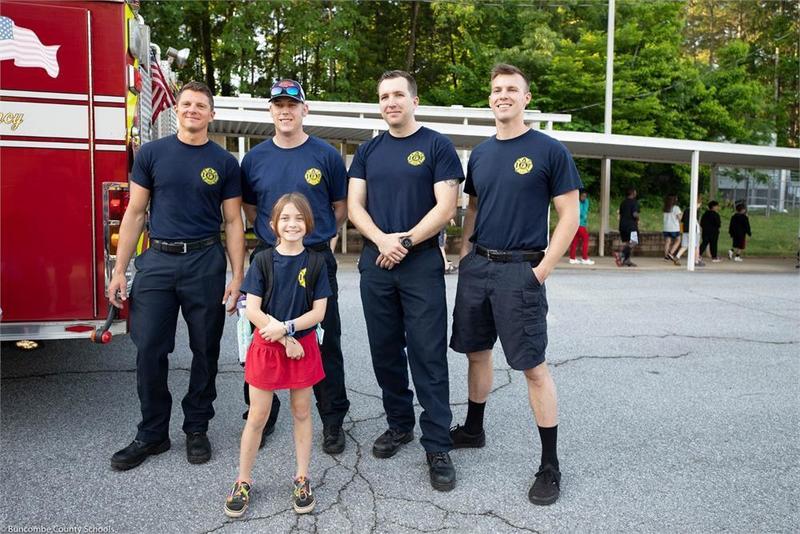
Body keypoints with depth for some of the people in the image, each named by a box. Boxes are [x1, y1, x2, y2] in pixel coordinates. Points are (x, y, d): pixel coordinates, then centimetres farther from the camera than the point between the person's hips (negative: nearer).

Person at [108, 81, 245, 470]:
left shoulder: (224, 163, 4)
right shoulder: (152, 154, 5)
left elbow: (233, 222, 4)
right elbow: (135, 213, 6)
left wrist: (237, 276, -4)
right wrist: (119, 271, 1)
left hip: (205, 263, 0)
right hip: (158, 260, 1)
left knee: (205, 351, 7)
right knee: (149, 351, 3)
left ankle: (197, 429, 23)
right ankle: (152, 434, 19)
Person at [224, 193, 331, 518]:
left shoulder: (316, 262, -3)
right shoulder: (263, 261, -5)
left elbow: (318, 312, -6)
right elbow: (252, 311, -9)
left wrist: (285, 327, -19)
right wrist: (287, 341, -14)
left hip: (303, 346, 1)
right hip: (266, 346, 0)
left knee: (302, 413, 11)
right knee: (257, 416, 7)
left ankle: (302, 479, 25)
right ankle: (243, 482, 22)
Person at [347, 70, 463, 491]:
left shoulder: (436, 146, 0)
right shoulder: (368, 151, 13)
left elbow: (446, 207, -8)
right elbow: (354, 205, 5)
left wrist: (405, 241, -15)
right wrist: (382, 239, -12)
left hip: (421, 263, -4)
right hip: (375, 263, 5)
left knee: (428, 355, -3)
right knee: (386, 352, 11)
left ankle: (437, 446, 5)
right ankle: (399, 425, 28)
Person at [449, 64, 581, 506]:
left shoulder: (550, 151, -5)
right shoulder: (480, 153, 12)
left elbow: (569, 215, -6)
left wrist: (542, 270, -12)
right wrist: (464, 254, 9)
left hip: (519, 270, -6)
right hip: (476, 267, 6)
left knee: (533, 366, -2)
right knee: (476, 352, 16)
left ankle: (550, 466, 10)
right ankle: (473, 429, 36)